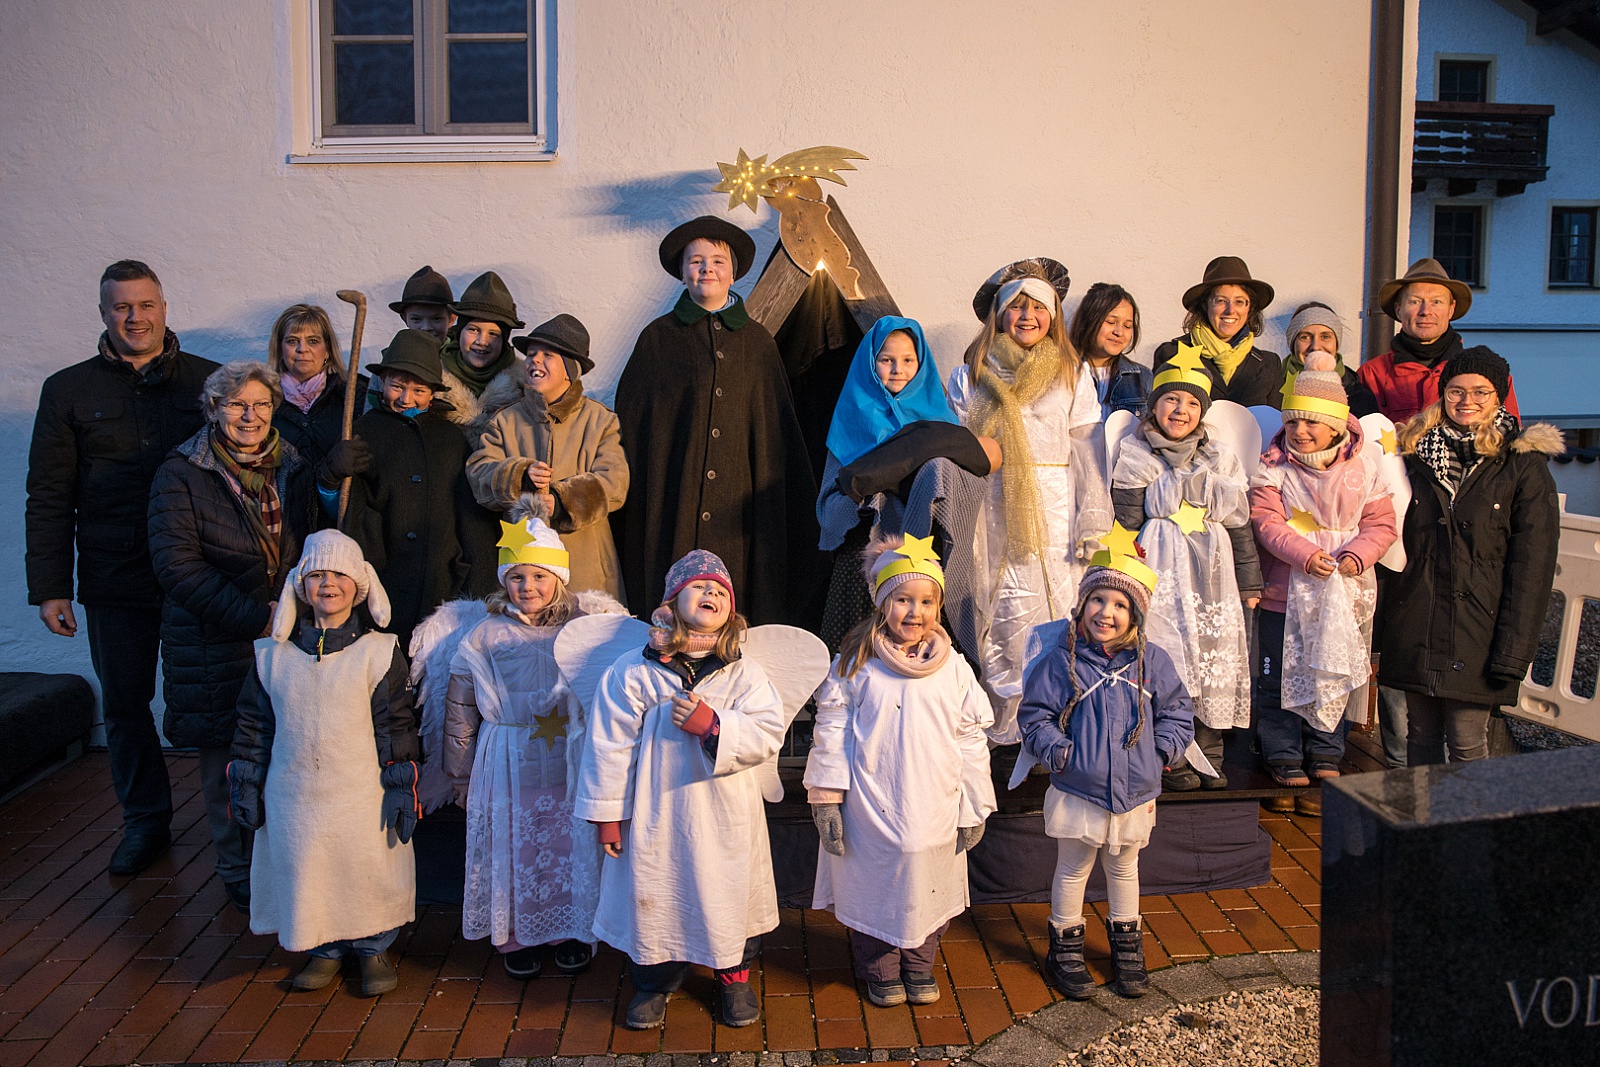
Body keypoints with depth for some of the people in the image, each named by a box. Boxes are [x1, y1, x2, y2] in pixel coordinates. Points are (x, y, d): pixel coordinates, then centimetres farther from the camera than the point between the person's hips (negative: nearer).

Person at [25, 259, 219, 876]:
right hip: (113, 581, 1)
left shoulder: (207, 381, 3)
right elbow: (48, 498, 5)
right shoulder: (68, 391, 5)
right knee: (124, 705, 11)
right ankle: (145, 821, 26)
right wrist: (49, 588, 0)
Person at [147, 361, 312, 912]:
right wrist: (255, 616, -18)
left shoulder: (292, 468, 9)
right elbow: (177, 565, -12)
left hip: (287, 639, 3)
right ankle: (241, 877, 21)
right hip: (215, 644, -3)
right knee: (228, 764, 5)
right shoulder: (181, 474, -4)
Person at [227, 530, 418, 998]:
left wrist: (401, 789, -7)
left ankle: (373, 948, 29)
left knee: (369, 871, 7)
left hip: (363, 798, -2)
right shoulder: (273, 655, 2)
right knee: (304, 872, 11)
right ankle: (324, 950, 32)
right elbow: (253, 723, 10)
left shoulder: (379, 652, -6)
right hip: (295, 798, 3)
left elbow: (397, 726, -5)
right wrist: (246, 784, 10)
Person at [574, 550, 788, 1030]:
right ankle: (653, 984, 36)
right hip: (656, 819, -1)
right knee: (654, 901, 11)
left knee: (729, 899, 13)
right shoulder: (633, 672, -6)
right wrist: (608, 814, -2)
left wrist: (712, 724, -23)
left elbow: (768, 734, -9)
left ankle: (735, 976, 39)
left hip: (727, 819, 1)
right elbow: (610, 745, -3)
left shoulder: (744, 673, -1)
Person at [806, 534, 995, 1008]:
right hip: (870, 812, -2)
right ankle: (880, 971, 33)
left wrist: (974, 809, 5)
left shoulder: (954, 670, -1)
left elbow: (972, 740, 5)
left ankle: (919, 966, 37)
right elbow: (831, 733, -2)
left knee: (928, 890, 14)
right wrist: (827, 800, -5)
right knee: (875, 889, 10)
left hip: (934, 809, 2)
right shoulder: (854, 665, -6)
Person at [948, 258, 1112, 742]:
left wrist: (1093, 521, 0)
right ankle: (1004, 725, 0)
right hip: (995, 509, 0)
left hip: (1055, 511, 1)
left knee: (1055, 609, -5)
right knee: (1005, 612, -6)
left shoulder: (1073, 375, 12)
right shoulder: (970, 375, 11)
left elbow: (1087, 451, 8)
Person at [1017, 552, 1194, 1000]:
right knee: (1072, 870, 12)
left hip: (1134, 793, 3)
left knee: (1124, 869, 22)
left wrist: (1162, 750, -4)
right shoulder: (1062, 659, -11)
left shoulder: (1152, 661, -2)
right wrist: (1059, 752, -17)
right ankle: (1065, 949, 30)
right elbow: (1035, 716, -5)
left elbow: (1176, 711, 9)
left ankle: (1126, 946, 40)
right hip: (1077, 792, -3)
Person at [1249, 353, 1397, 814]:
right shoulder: (1274, 470, -6)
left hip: (1344, 594, 2)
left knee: (1336, 675, 12)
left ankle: (1326, 758, 27)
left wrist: (1356, 555, -20)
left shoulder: (1362, 471, 0)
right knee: (1281, 677, 3)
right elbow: (1268, 523, -14)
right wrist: (1307, 555, -29)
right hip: (1285, 592, -2)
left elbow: (1381, 524, -1)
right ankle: (1285, 759, 17)